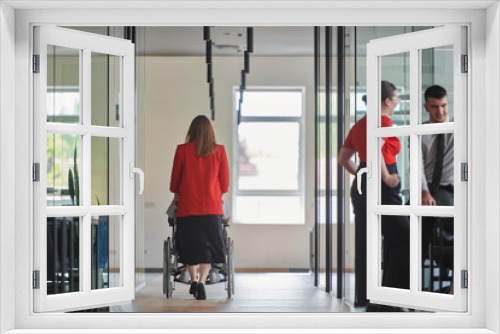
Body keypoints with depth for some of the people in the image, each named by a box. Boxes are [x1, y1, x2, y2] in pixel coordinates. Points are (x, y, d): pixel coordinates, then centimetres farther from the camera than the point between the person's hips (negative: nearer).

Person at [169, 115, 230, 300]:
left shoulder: (182, 150, -3)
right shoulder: (219, 151, -1)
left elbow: (175, 181, 6)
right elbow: (225, 183, 6)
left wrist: (177, 197, 26)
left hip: (187, 207, 0)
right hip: (212, 208, 0)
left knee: (190, 245, 16)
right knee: (209, 246, 9)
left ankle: (193, 280, 11)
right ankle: (202, 281, -5)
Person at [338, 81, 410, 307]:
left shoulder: (360, 124, 16)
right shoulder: (383, 120, -10)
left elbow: (343, 158, 19)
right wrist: (387, 177, -19)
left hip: (360, 186, 9)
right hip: (381, 188, -9)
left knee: (364, 243, 11)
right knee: (401, 239, 1)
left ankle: (363, 296, 16)